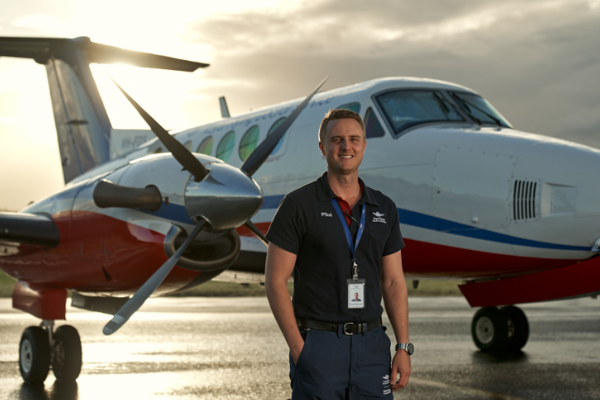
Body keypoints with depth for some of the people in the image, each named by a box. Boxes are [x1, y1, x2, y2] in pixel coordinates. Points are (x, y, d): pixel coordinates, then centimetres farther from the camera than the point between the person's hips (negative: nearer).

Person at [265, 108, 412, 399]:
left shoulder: (384, 209, 9)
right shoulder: (298, 205, -5)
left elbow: (393, 282, 11)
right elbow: (275, 281, -6)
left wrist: (403, 347, 2)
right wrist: (299, 350, -13)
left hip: (372, 344, 4)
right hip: (318, 344, -4)